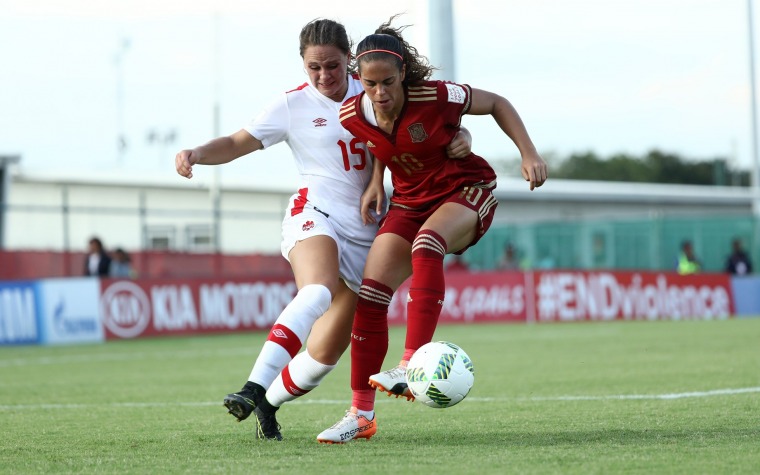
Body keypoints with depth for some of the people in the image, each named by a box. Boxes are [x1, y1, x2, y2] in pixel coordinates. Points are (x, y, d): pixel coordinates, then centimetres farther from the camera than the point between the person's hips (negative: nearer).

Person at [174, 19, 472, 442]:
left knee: (324, 353, -1)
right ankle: (254, 388, -48)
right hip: (316, 215, -4)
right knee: (318, 291, -37)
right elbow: (237, 144, 0)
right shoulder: (293, 105, 2)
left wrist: (461, 139, -8)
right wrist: (198, 154, -19)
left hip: (365, 233, 4)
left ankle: (268, 403, 22)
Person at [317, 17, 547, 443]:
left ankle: (413, 366, -44)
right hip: (410, 202, 5)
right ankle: (362, 415, -4)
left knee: (426, 246, -38)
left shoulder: (435, 97, -24)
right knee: (370, 292, -12)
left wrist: (529, 154, -15)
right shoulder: (352, 116, -13)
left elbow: (497, 103, -8)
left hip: (467, 191, -5)